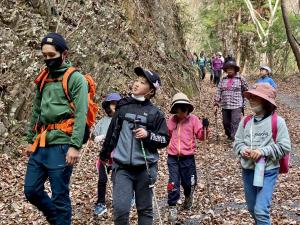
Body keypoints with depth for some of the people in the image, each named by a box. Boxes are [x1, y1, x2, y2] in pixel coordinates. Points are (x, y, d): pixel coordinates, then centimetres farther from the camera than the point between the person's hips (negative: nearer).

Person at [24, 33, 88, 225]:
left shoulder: (75, 79, -4)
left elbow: (80, 115, -12)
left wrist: (75, 146, -19)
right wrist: (31, 140, 20)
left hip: (61, 145, -7)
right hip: (41, 145, 7)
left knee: (60, 195, -1)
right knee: (32, 190, 10)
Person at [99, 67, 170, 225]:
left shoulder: (155, 113, -2)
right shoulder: (123, 106, 4)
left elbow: (165, 139, 1)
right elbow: (112, 132, 15)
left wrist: (148, 135, -17)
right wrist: (104, 154, 23)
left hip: (145, 168, -1)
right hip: (122, 167, 1)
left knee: (145, 209, 11)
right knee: (120, 209, -8)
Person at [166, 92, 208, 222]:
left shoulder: (193, 119, -2)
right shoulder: (171, 120, 5)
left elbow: (200, 136, -7)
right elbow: (166, 135, 21)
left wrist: (204, 127, -23)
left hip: (188, 157, -1)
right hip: (172, 157, 1)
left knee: (188, 182, 10)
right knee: (173, 182, -4)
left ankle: (188, 198, 41)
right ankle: (172, 208, 6)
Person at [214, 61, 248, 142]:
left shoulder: (240, 79, 0)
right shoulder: (223, 80, 10)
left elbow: (246, 91, 5)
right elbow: (218, 92, 7)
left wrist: (244, 102, 7)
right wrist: (216, 104, 1)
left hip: (236, 105, -4)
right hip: (225, 106, 4)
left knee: (235, 123, -12)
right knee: (226, 123, 11)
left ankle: (234, 140, -12)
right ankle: (229, 136, 31)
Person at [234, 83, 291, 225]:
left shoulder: (277, 122, -11)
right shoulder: (245, 121, 2)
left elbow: (284, 147, -12)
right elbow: (237, 142, 8)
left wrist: (263, 151, -21)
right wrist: (242, 149, -14)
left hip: (268, 171, -5)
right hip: (247, 170, 5)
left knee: (261, 210, -13)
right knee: (252, 208, 18)